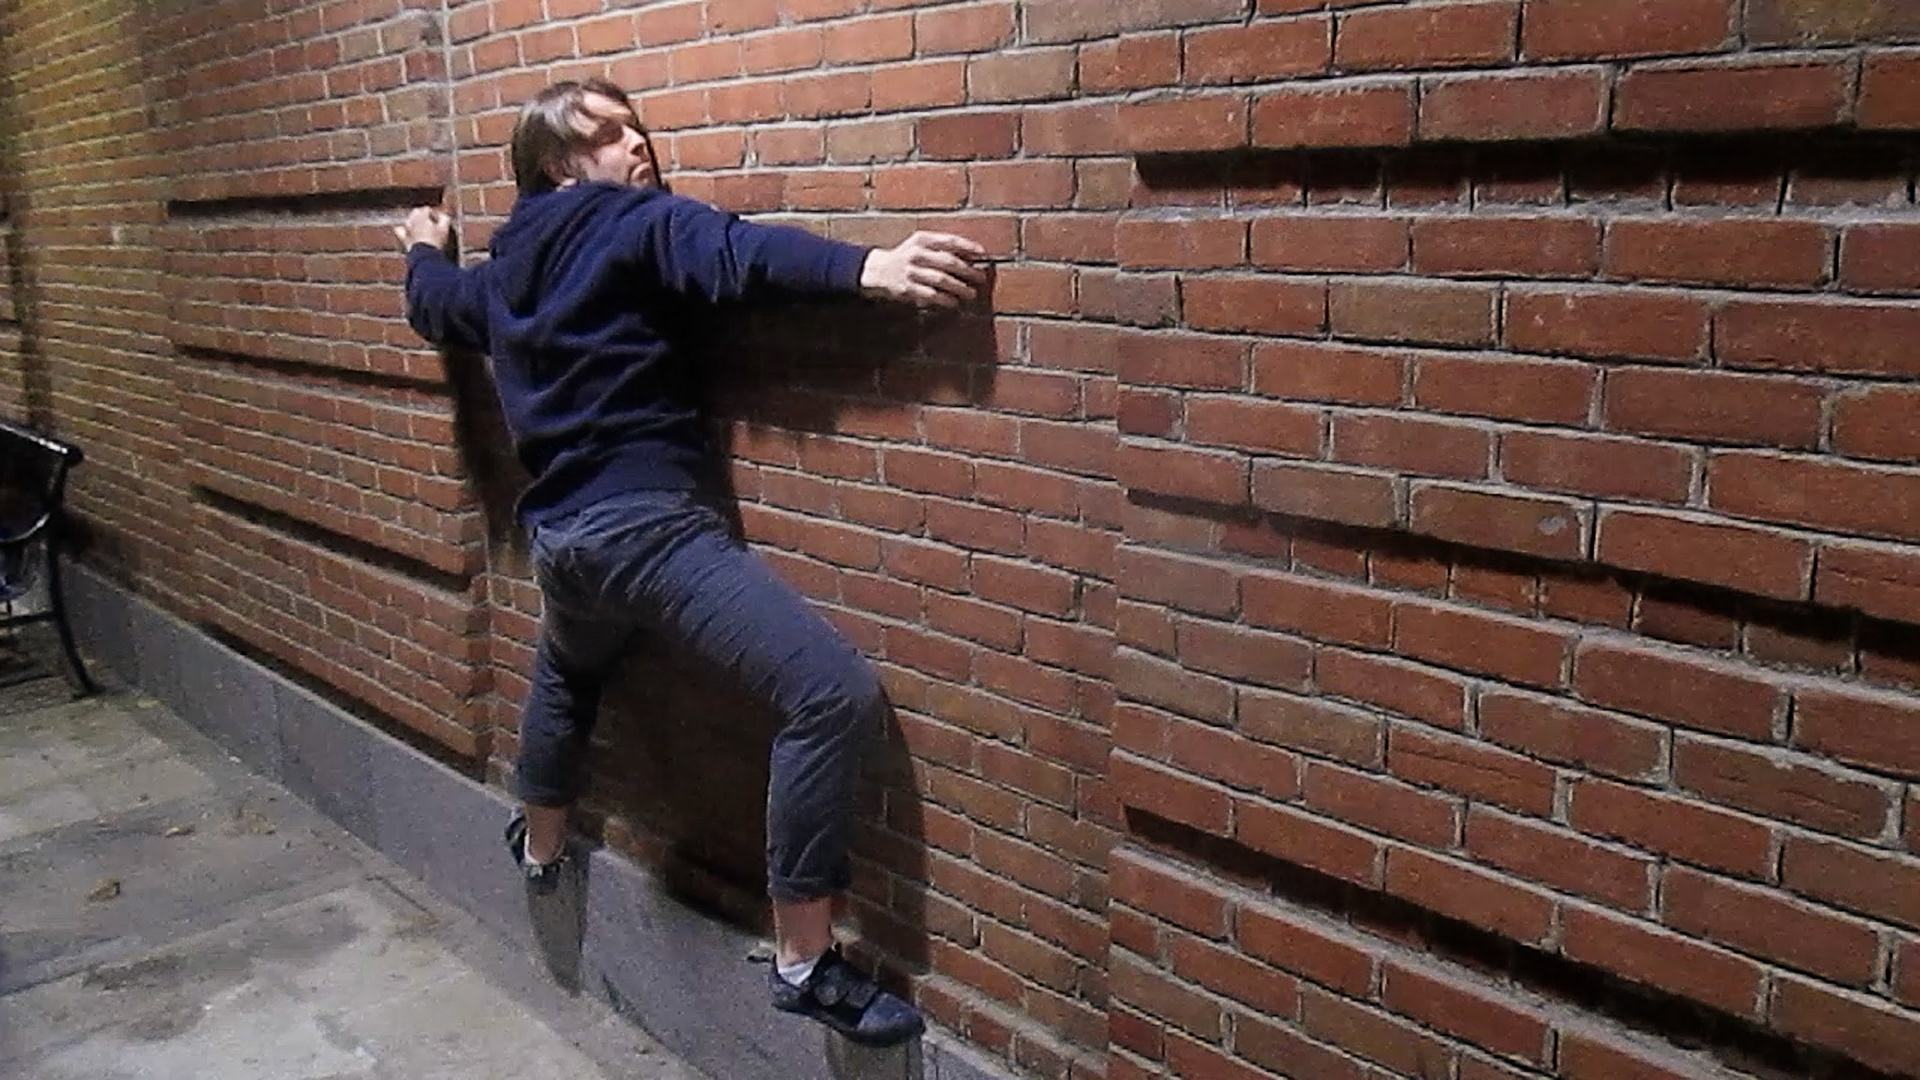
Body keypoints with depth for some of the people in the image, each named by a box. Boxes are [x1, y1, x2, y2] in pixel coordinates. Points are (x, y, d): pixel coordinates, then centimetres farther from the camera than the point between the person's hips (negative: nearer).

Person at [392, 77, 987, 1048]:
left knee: (567, 677, 41)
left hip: (561, 535, 10)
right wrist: (867, 267, -39)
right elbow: (737, 253, -25)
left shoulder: (503, 269, 20)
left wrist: (423, 253, 65)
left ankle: (540, 846, 64)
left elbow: (438, 305, 42)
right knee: (834, 692, -18)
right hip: (645, 523, -10)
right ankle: (802, 961, -14)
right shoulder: (636, 225, -4)